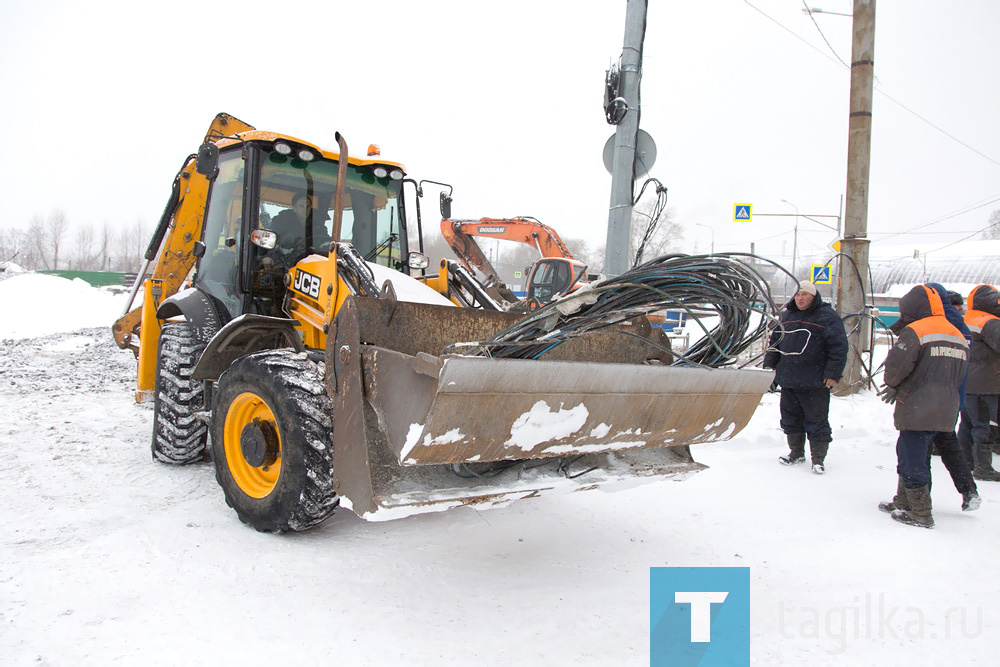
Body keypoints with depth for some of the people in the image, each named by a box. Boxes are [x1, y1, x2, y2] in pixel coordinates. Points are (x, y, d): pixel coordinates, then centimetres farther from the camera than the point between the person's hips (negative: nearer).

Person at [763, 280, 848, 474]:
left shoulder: (827, 316, -5)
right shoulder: (787, 316, 13)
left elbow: (838, 347, -8)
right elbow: (775, 341, 22)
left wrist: (832, 373, -13)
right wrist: (769, 365, 16)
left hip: (815, 384, -6)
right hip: (788, 381, 6)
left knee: (817, 422, 1)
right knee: (791, 420, 13)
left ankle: (818, 458, 12)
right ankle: (796, 453, 28)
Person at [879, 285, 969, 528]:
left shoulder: (915, 331, -14)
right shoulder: (958, 335, 14)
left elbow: (896, 365, -22)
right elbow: (957, 376, 18)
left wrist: (892, 384, 3)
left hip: (917, 409, -9)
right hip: (944, 409, 9)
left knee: (912, 461, 1)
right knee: (908, 454, 21)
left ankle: (921, 514, 6)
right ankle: (904, 503, 30)